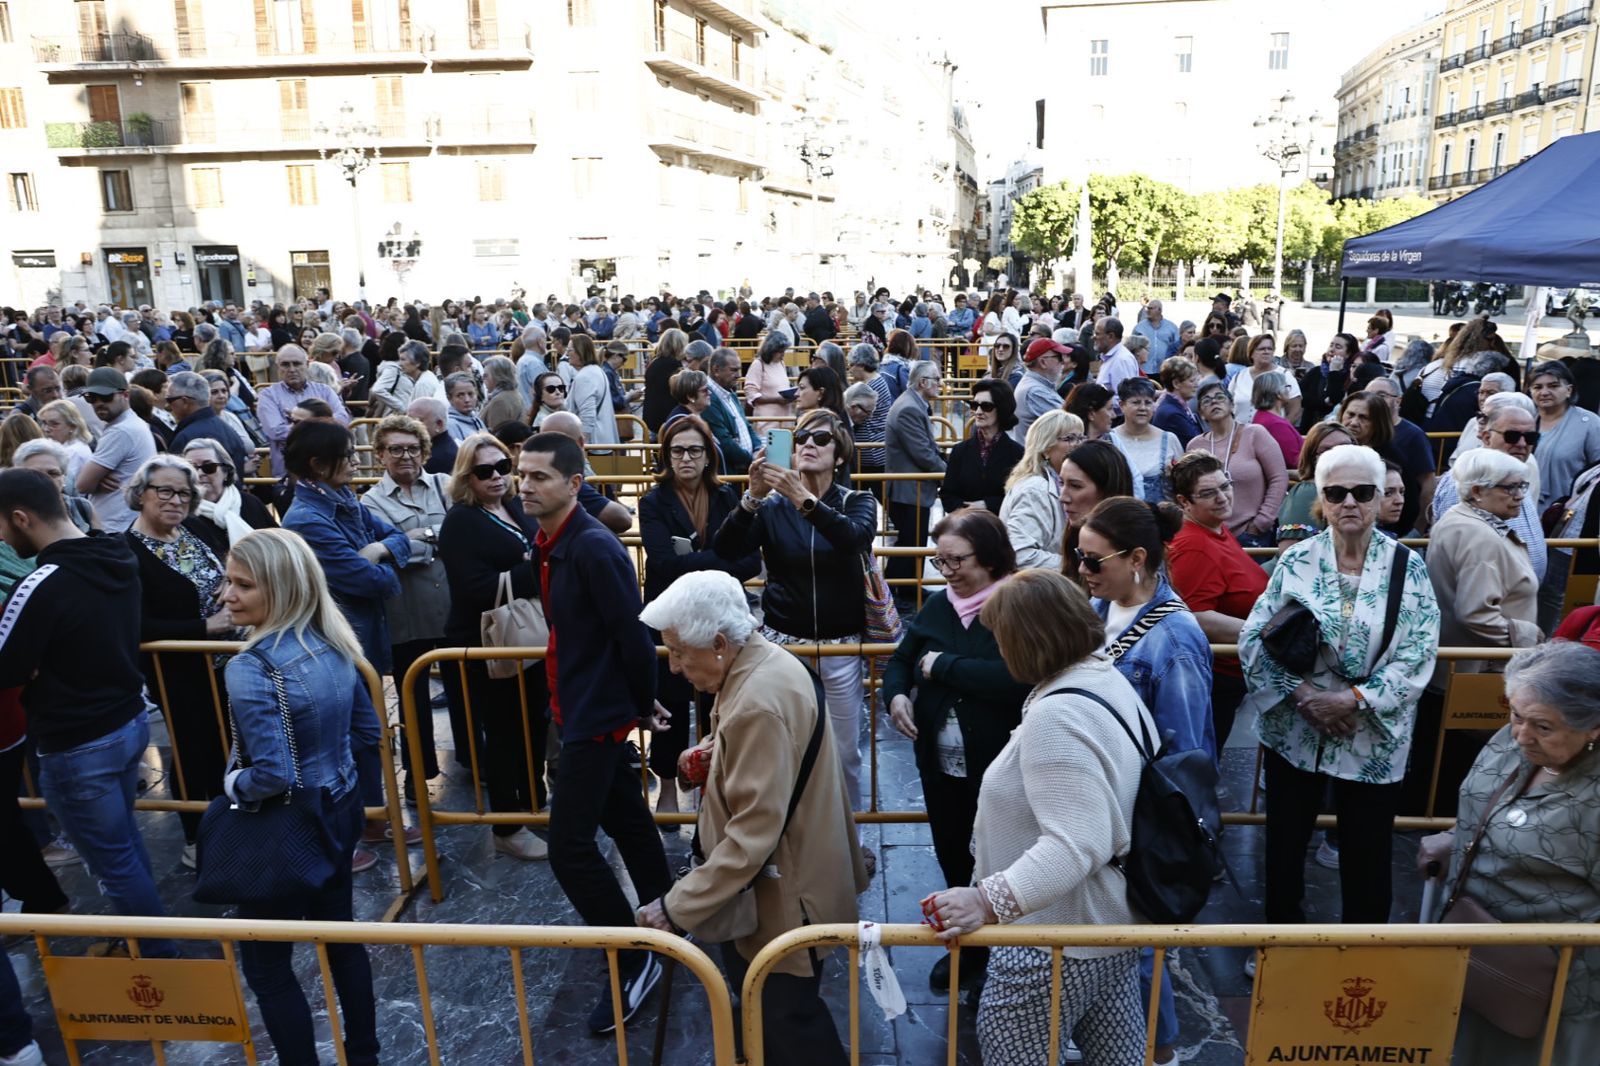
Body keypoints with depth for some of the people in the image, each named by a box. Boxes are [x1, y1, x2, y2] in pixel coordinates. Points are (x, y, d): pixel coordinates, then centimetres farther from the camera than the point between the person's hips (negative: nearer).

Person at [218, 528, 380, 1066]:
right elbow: (368, 731, 7)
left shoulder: (251, 668, -25)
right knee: (339, 934, 23)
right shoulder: (333, 643, -3)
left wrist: (234, 786, -9)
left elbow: (273, 775, -28)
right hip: (341, 810, 8)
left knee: (265, 961, 13)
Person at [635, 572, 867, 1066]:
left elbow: (753, 835, -31)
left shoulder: (758, 704, -32)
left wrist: (676, 906, -27)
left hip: (783, 891, -10)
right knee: (765, 1000, 25)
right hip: (785, 872, 10)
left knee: (788, 1017, 10)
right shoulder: (765, 659, 0)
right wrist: (716, 748, 6)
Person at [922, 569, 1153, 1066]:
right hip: (1114, 916, 10)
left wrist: (987, 902, -39)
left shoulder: (1057, 716, -28)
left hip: (1058, 935, -10)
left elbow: (1076, 844, -35)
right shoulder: (1109, 679, 2)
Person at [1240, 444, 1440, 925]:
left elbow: (1417, 655, -8)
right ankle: (1281, 925, 36)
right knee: (1285, 838, 14)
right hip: (1294, 728, 1)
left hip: (1374, 737, 0)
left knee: (1367, 850, 10)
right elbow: (1255, 638, -5)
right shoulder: (1295, 561, -4)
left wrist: (1356, 699, -18)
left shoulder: (1408, 567, -4)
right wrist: (1301, 693, -16)